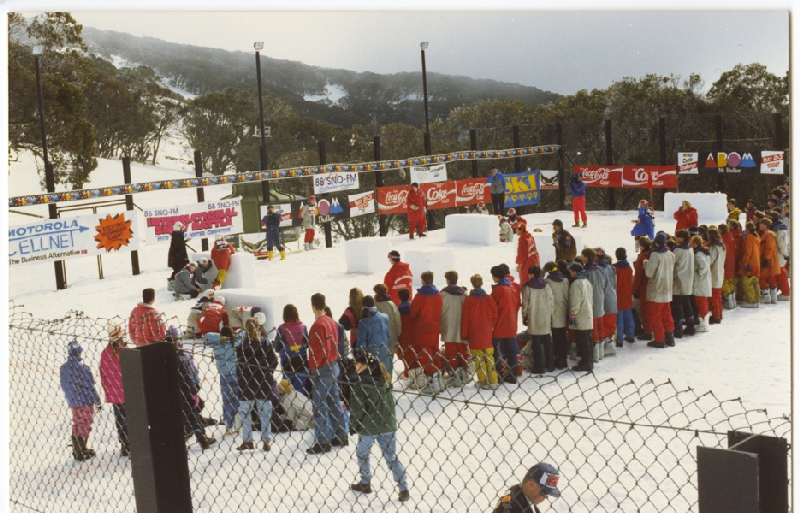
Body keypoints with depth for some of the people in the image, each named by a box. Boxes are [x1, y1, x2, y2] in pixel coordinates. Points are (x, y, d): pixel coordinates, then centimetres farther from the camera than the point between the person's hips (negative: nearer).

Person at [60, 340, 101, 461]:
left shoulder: (63, 368, -3)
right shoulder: (83, 368, -22)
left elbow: (64, 386, 7)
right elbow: (90, 387, -17)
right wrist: (97, 401, -6)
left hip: (72, 402, 6)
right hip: (85, 402, -6)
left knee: (77, 425, 20)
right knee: (85, 427, 6)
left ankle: (77, 450, 31)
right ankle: (80, 453, 11)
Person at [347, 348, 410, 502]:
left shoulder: (358, 381, -14)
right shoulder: (383, 377, 3)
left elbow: (357, 406, -14)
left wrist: (355, 424, -1)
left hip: (369, 426, -5)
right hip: (388, 424, 5)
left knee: (362, 452, 20)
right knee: (391, 457, 9)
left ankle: (365, 483, 30)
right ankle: (403, 488, 3)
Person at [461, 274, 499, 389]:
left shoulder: (469, 299, -8)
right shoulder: (488, 298, 0)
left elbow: (465, 318, -6)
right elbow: (494, 314, 2)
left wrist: (464, 334, 2)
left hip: (474, 333, -3)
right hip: (487, 333, 3)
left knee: (478, 358, 2)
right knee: (489, 356, 10)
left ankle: (483, 382, 3)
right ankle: (493, 382, 9)